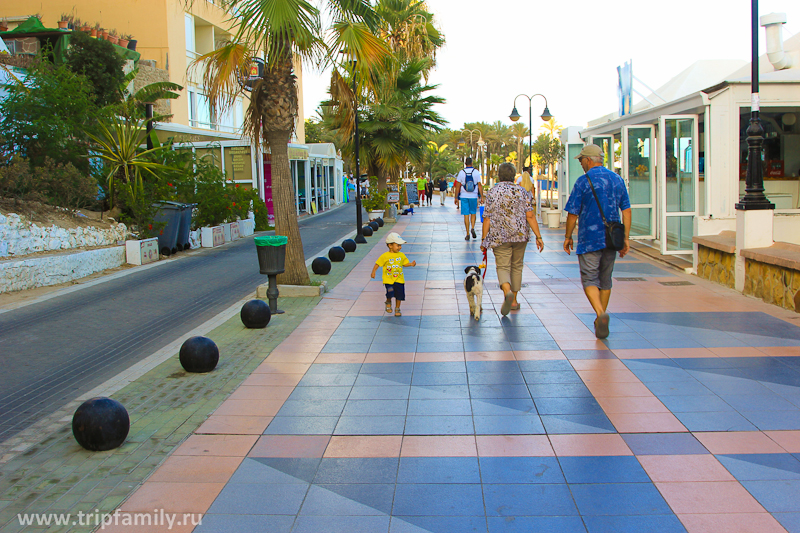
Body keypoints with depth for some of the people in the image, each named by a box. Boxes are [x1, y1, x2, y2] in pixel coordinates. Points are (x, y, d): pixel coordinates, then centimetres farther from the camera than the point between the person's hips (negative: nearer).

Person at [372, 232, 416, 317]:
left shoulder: (401, 255, 5)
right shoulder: (385, 256, -7)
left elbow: (405, 263, 14)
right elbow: (377, 264, -2)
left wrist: (411, 264, -4)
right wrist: (373, 272, -11)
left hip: (399, 279, 4)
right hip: (388, 279, -4)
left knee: (399, 294, 3)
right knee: (390, 293, -18)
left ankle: (397, 309, 23)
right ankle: (388, 302, 17)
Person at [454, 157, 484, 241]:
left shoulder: (461, 172, -2)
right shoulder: (476, 172, -3)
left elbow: (457, 186, -1)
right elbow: (480, 185, -5)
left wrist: (456, 198, 4)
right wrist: (481, 197, 0)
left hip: (464, 196, 0)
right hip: (474, 196, 0)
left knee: (466, 215, 3)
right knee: (473, 213, 18)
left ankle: (467, 234, 2)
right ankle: (472, 228, -3)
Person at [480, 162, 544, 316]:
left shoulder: (492, 193, -1)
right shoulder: (522, 192, 1)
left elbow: (487, 218, -5)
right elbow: (530, 216, -5)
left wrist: (484, 239, 1)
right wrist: (538, 237, -4)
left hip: (499, 237, -2)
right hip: (520, 235, 2)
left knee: (503, 267, 0)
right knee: (517, 266, 16)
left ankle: (507, 291, -30)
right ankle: (514, 301, 21)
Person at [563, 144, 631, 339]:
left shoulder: (584, 181, -9)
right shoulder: (617, 179, 8)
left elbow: (573, 213, -9)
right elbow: (626, 210, 8)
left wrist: (568, 237, 3)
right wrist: (626, 238, 11)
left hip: (589, 239, -5)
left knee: (589, 280, -1)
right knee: (605, 279, 16)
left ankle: (601, 314, -24)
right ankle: (601, 319, 24)